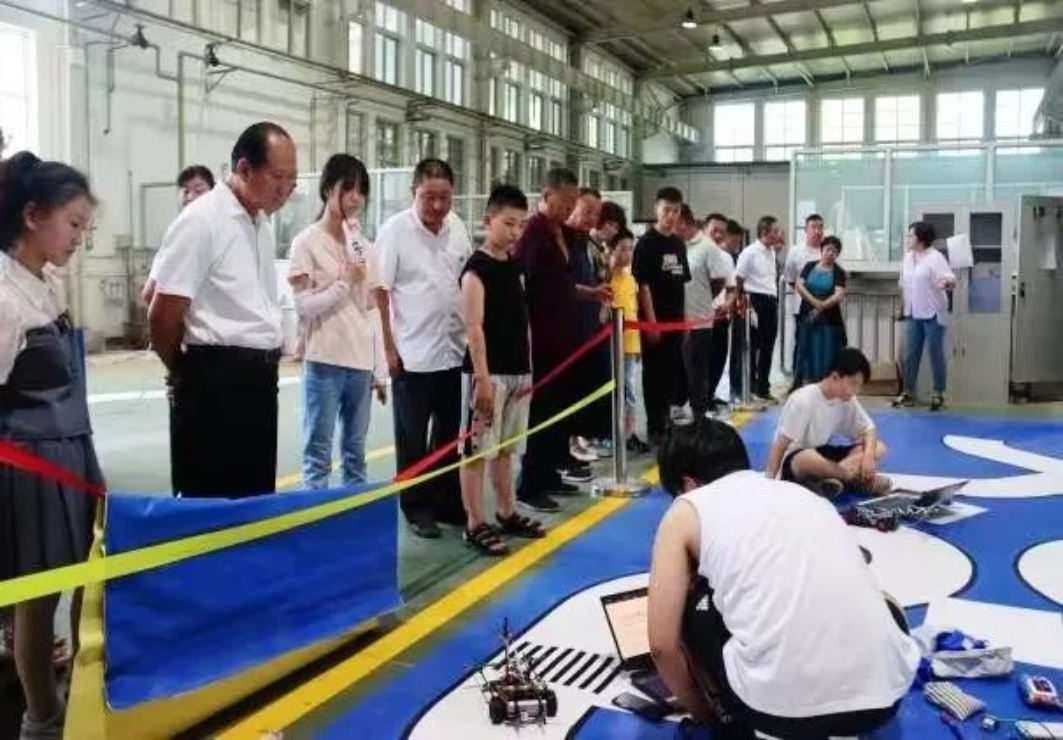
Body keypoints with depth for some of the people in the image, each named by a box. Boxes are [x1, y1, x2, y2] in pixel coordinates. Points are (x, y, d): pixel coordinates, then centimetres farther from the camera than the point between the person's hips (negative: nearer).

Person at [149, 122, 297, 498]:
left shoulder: (261, 222, 12)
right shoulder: (201, 221, -14)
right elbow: (161, 315, -13)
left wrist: (264, 363, 15)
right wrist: (187, 370, 2)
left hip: (258, 378, 8)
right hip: (215, 380, -8)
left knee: (256, 496, 15)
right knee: (210, 499, 0)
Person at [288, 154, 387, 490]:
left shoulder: (364, 245, 12)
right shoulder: (307, 242, -3)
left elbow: (373, 310, 13)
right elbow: (303, 305, -9)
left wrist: (379, 367, 11)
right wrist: (345, 283, -9)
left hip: (362, 362, 5)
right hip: (324, 361, -5)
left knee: (355, 449, 11)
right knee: (318, 450, 0)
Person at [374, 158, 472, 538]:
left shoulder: (458, 227, 4)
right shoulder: (395, 230, -11)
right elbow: (379, 292, -10)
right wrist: (388, 348, -12)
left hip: (456, 350, 5)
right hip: (412, 354, -5)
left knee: (450, 435, 15)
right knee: (413, 439, 8)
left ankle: (447, 501, 28)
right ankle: (417, 507, 19)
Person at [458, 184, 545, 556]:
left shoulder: (515, 267, 12)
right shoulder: (477, 269, -11)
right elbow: (474, 328, -16)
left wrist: (528, 370, 14)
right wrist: (483, 378, -20)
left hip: (517, 372, 8)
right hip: (487, 372, -8)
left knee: (505, 448, 17)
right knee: (476, 450, 0)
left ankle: (507, 514, 28)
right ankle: (476, 525, 6)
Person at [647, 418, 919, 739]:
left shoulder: (686, 510, 13)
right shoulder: (801, 492, 27)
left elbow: (663, 645, 8)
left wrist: (702, 711, 29)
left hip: (782, 703, -4)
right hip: (882, 690, 4)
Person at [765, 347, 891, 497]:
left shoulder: (847, 400, -2)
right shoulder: (803, 400, -21)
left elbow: (869, 429, 3)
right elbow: (780, 446, -21)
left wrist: (868, 455, -19)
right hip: (794, 464, -7)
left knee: (879, 449, -7)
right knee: (810, 459, -42)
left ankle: (833, 478, -26)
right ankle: (859, 480, -19)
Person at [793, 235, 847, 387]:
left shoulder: (838, 272, 0)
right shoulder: (809, 266, 7)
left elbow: (839, 295, -12)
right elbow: (799, 286, -4)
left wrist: (822, 306, -24)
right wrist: (814, 301, -17)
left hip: (829, 319, -2)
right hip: (807, 317, 2)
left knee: (827, 355, -1)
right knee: (806, 352, 7)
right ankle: (800, 387, 15)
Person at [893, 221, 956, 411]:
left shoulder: (935, 257, -13)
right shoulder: (908, 256, 8)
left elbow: (951, 279, -23)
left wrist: (947, 283, -45)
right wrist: (905, 305, 20)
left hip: (933, 314, -6)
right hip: (914, 314, 7)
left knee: (935, 354, 1)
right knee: (911, 354, 9)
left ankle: (938, 395, 9)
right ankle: (908, 393, 17)